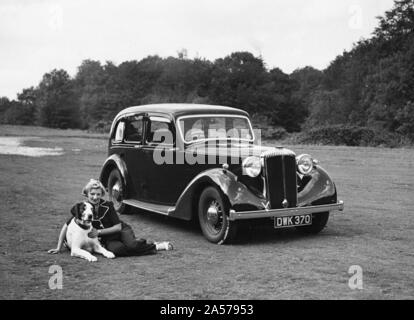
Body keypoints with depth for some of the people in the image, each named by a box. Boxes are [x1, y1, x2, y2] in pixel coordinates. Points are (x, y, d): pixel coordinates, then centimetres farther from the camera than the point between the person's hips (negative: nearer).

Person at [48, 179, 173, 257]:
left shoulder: (107, 206, -12)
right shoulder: (82, 208, -8)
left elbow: (118, 226, -12)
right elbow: (66, 227, -1)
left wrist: (99, 231, -19)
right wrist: (59, 248, -3)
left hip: (121, 231, -1)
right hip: (107, 239, 1)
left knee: (131, 244, -37)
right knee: (115, 249, -36)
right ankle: (154, 247, -20)